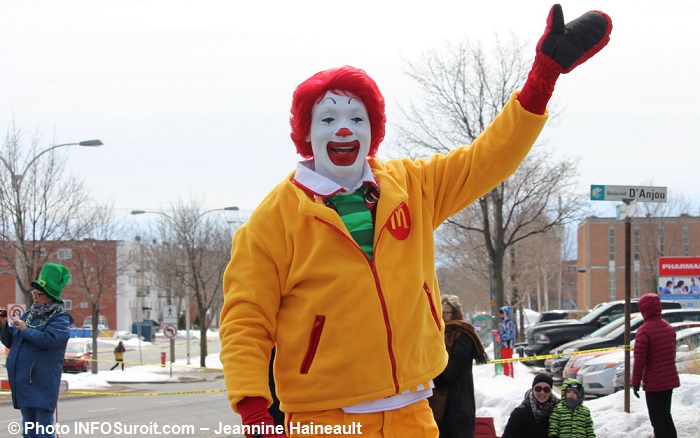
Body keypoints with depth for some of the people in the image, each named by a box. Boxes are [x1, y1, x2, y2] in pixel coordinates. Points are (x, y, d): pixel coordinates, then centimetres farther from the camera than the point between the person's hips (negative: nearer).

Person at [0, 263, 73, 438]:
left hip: (43, 383, -8)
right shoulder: (28, 315, 17)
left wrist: (26, 330, -14)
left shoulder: (60, 318, -6)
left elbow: (48, 339, -25)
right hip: (23, 381, 8)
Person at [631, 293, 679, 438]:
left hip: (654, 382, -7)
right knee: (666, 416, 18)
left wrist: (635, 382, -9)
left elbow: (639, 359, -18)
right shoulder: (668, 327, 7)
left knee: (657, 420, -1)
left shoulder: (644, 331, -17)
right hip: (670, 380, 7)